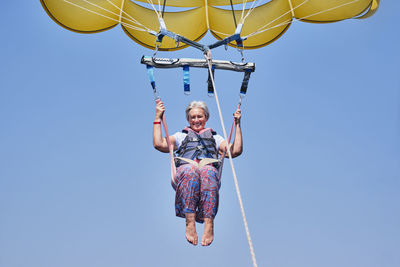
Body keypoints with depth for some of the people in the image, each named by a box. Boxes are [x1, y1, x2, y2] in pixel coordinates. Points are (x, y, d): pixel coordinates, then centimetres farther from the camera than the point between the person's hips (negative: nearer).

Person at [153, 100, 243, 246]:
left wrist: (237, 124, 20)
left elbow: (236, 151, 19)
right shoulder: (181, 136, 36)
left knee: (208, 172, -40)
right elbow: (159, 144, 18)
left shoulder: (215, 138, 36)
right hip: (183, 172, 0)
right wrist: (158, 118, 19)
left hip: (209, 170, 0)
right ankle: (190, 223, -48)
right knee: (190, 170, -39)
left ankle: (209, 225, -53)